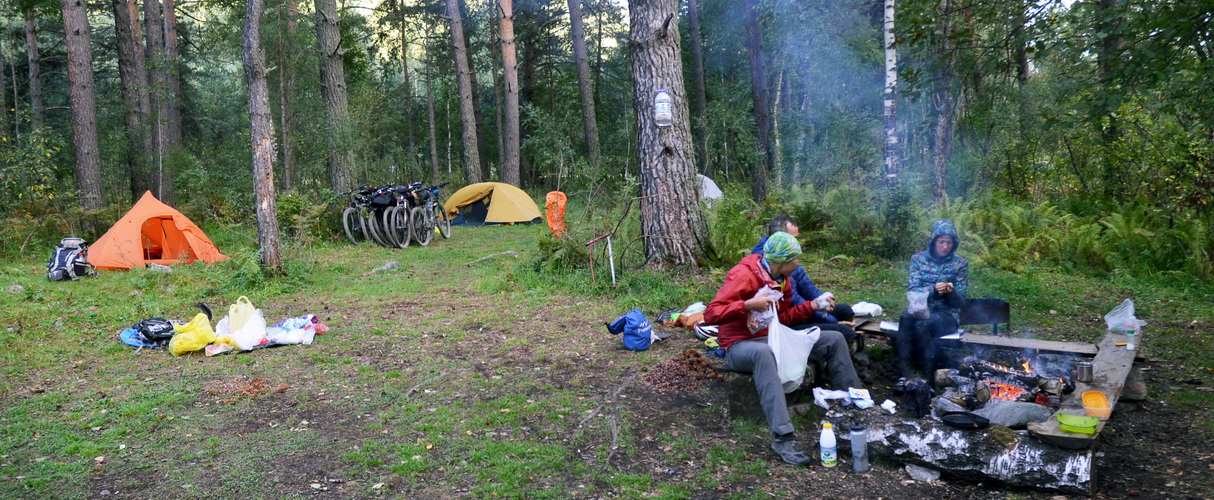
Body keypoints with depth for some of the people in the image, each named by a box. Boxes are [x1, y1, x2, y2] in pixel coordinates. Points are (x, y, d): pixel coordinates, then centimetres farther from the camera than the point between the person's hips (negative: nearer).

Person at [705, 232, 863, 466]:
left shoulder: (782, 279, 8)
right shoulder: (743, 275, -18)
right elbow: (711, 314, -25)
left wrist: (812, 305, 7)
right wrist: (748, 305, -33)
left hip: (774, 340, 9)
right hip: (740, 345, -8)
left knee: (834, 339, 3)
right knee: (763, 352, -45)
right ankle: (783, 438, -49)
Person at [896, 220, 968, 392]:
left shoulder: (960, 263, 3)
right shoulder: (919, 259, 6)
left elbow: (961, 302, 3)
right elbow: (912, 291, -1)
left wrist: (951, 291, -20)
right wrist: (933, 290, -21)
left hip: (946, 314, -1)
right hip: (921, 309, 2)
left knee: (922, 325, -36)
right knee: (905, 319, -35)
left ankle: (927, 379, -30)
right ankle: (906, 374, -37)